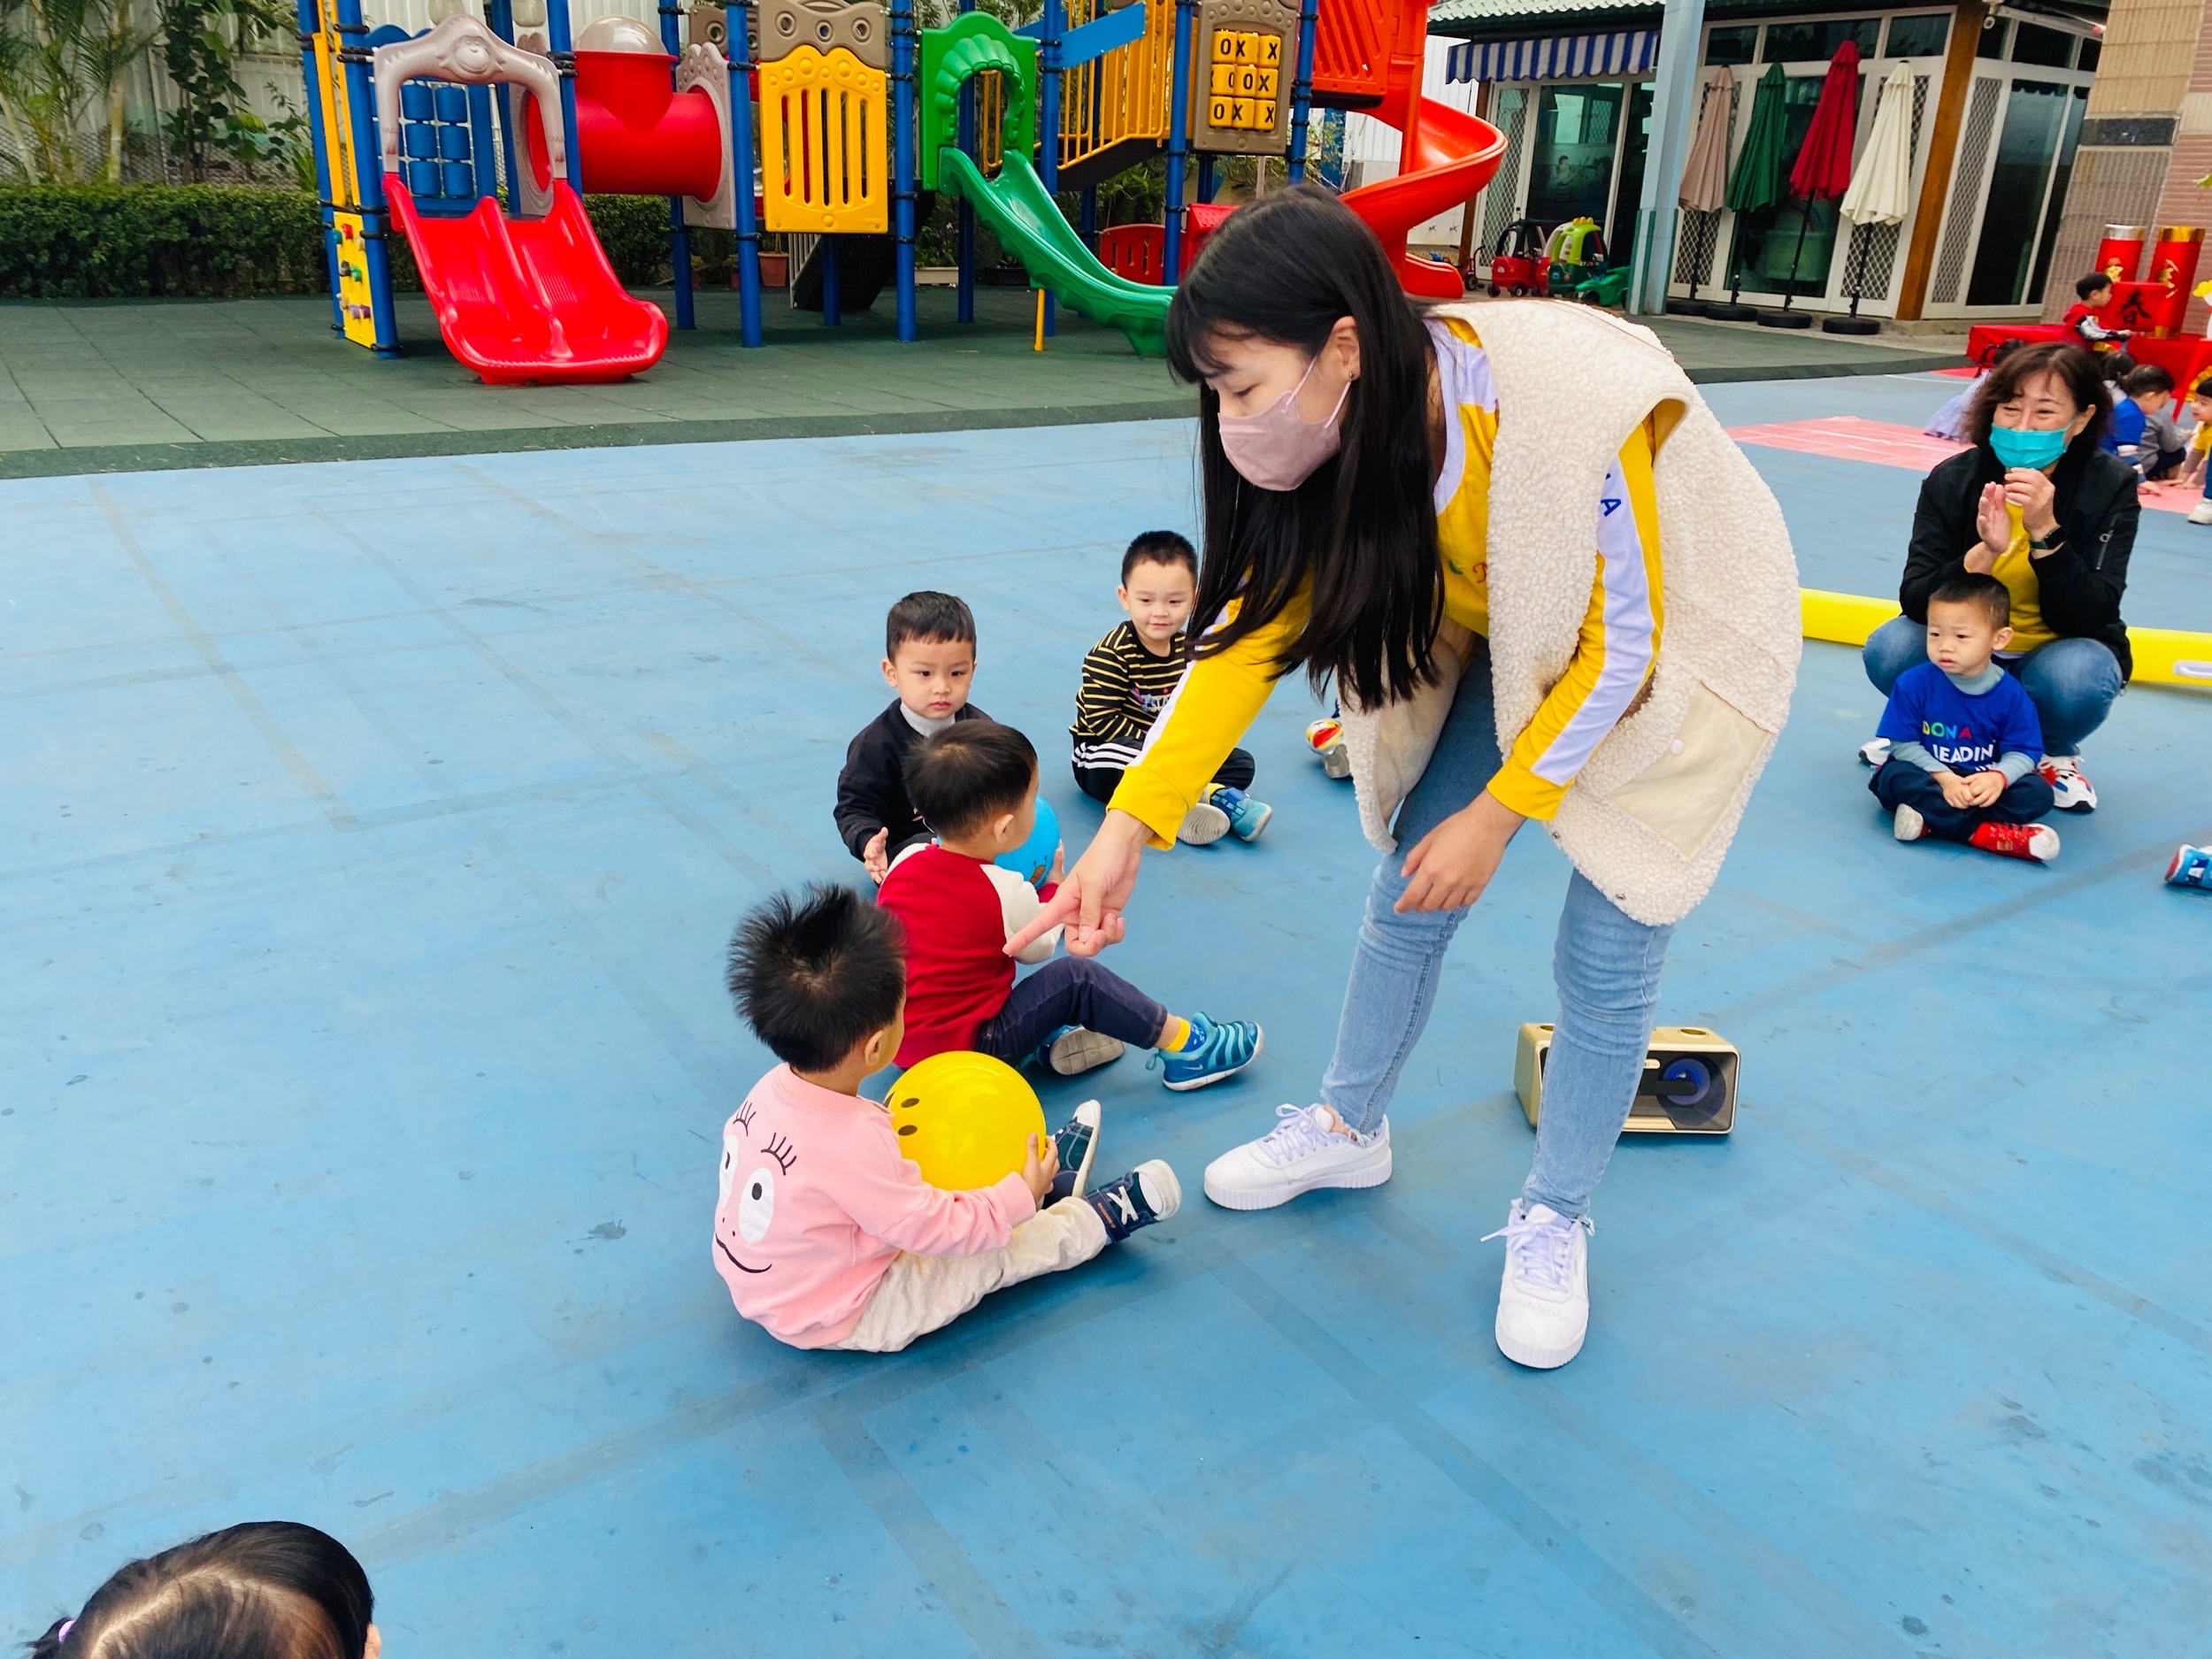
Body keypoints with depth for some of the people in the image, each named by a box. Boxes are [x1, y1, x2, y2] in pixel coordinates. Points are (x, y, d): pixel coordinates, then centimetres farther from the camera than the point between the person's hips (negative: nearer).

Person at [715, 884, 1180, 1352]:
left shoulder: (775, 1089, -16)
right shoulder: (852, 1145, -37)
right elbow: (940, 1230, -25)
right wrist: (1022, 1197, -12)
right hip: (838, 1318, -7)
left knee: (933, 1176, 17)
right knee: (999, 1253, 1)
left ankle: (1043, 1175, 34)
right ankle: (1111, 1215, 22)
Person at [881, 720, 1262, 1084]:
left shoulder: (904, 863, -3)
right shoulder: (1005, 892, -19)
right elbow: (1038, 947, 1)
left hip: (901, 1039, 7)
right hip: (965, 1050, -7)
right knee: (1077, 979, -8)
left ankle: (1047, 1039, 9)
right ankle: (1182, 1045, -1)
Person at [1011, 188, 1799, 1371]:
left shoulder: (1571, 407, -38)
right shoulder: (1338, 432, -20)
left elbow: (1621, 644, -26)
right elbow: (1247, 629, -18)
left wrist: (1497, 812, -20)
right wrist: (1128, 826, -26)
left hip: (1673, 648, -5)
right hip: (1507, 646, 5)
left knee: (1604, 963, -2)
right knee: (1411, 890, 6)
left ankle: (1553, 1224, 21)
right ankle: (1349, 1128, 30)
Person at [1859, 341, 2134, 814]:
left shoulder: (2110, 485, -15)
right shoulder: (1952, 479, -13)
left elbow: (2091, 618, -22)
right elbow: (1914, 601, -20)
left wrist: (2045, 532, -36)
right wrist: (1984, 552, -37)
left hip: (2052, 654, -1)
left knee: (2079, 677, -35)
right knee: (1888, 649, -28)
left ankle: (2053, 750, 1)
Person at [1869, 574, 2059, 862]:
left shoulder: (2011, 695, -7)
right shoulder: (1913, 684, -10)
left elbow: (2023, 752, -4)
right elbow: (1902, 744, -10)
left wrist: (1998, 777, -28)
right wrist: (1944, 778, -23)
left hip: (1983, 785, 2)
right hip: (1930, 777, -1)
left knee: (2038, 793, -20)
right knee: (1898, 777, -32)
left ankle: (1932, 820, -33)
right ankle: (1986, 833, -37)